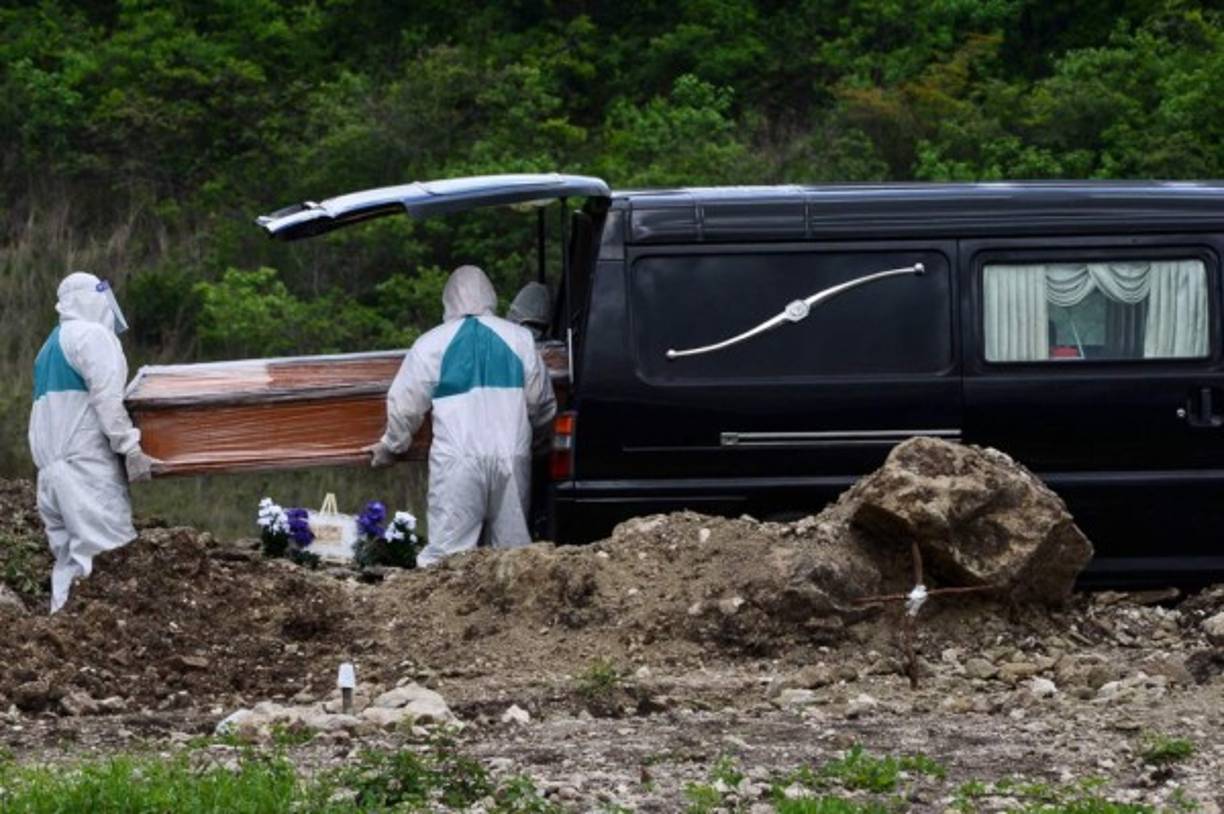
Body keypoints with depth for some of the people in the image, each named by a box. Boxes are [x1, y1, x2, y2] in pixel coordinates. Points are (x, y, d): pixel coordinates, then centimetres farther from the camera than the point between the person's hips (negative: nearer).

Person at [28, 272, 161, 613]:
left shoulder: (51, 346, 25)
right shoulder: (90, 334, -4)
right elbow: (107, 398, -14)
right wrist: (131, 448, -15)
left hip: (51, 467, 9)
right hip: (86, 463, -9)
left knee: (70, 557, 9)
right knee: (106, 552, -15)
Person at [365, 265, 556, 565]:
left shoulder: (432, 344, 3)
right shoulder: (520, 339, 8)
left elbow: (405, 405, 9)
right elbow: (542, 405, 15)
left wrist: (390, 446, 26)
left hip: (458, 460, -2)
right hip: (511, 458, 2)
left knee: (446, 552, -5)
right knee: (512, 549, 7)